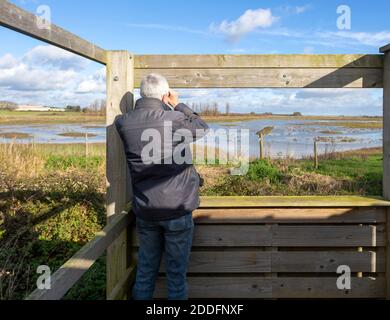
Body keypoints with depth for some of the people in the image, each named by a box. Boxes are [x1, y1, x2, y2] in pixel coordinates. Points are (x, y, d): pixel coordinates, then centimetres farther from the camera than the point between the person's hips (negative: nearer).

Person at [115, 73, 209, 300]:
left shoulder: (123, 123, -5)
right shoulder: (175, 119, -17)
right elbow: (203, 128, 2)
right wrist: (178, 105, 8)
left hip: (144, 211, 4)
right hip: (177, 209, -4)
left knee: (145, 271, 18)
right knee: (177, 272, 10)